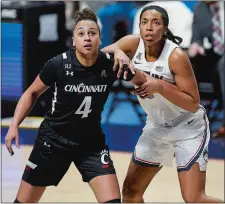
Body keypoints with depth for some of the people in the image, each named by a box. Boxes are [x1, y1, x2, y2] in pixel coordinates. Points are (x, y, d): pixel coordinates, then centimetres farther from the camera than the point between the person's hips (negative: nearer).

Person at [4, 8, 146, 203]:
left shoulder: (111, 64, -16)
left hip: (92, 143, 1)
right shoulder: (58, 64, -20)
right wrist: (14, 125, -11)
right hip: (53, 139, -1)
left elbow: (143, 81, 4)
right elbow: (32, 93, -2)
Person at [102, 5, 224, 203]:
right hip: (156, 126, 6)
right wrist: (117, 52, -29)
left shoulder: (176, 56, -26)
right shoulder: (133, 44, -11)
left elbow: (193, 104, -23)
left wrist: (160, 86, -35)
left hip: (188, 127, -6)